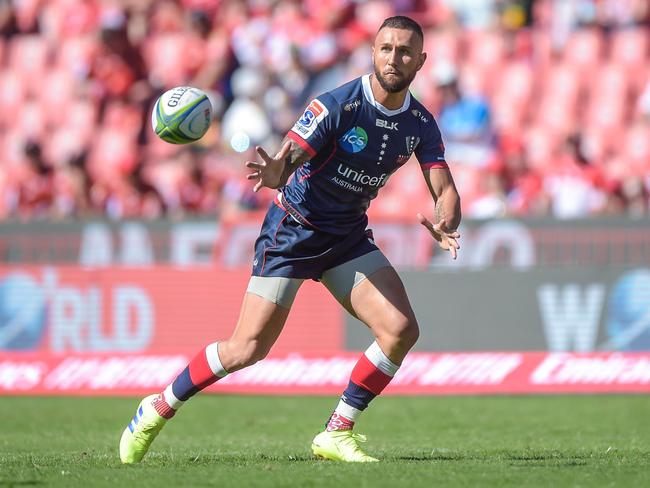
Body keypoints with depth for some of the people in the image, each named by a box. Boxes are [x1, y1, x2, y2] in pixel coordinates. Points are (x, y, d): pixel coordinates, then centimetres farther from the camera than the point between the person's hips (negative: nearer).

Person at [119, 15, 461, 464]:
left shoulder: (422, 125, -5)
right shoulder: (337, 105, -22)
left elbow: (444, 190, -8)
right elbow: (284, 164, -28)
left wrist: (445, 225, -32)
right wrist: (275, 173, -54)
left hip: (348, 235, 5)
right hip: (293, 229, -5)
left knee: (402, 329, -12)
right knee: (248, 349, -10)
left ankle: (338, 434, 1)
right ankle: (158, 409, 12)